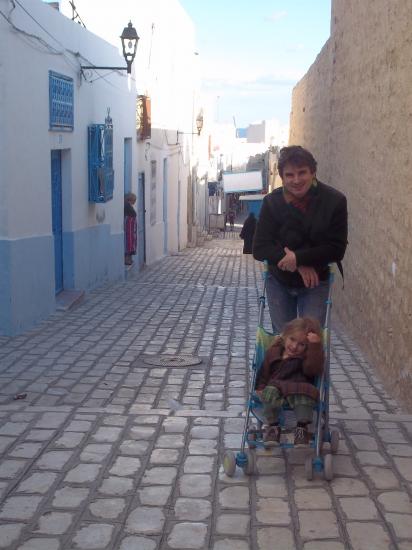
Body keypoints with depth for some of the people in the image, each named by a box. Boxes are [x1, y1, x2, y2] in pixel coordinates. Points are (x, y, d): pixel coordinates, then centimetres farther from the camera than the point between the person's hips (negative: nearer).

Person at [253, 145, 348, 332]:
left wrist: (298, 258, -25)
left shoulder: (334, 201, -15)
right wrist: (300, 266, -23)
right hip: (279, 282, 2)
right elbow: (260, 248, -13)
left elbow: (337, 249, -13)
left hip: (315, 283, -1)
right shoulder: (272, 202, -12)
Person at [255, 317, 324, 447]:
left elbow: (314, 369, -15)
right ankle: (273, 426, -18)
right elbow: (264, 373, 20)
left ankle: (302, 427, -21)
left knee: (303, 396, -36)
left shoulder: (307, 356, 7)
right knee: (270, 392, -33)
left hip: (299, 389, -2)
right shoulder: (274, 352, 14)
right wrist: (260, 387, 2)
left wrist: (315, 346, -22)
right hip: (275, 386, 2)